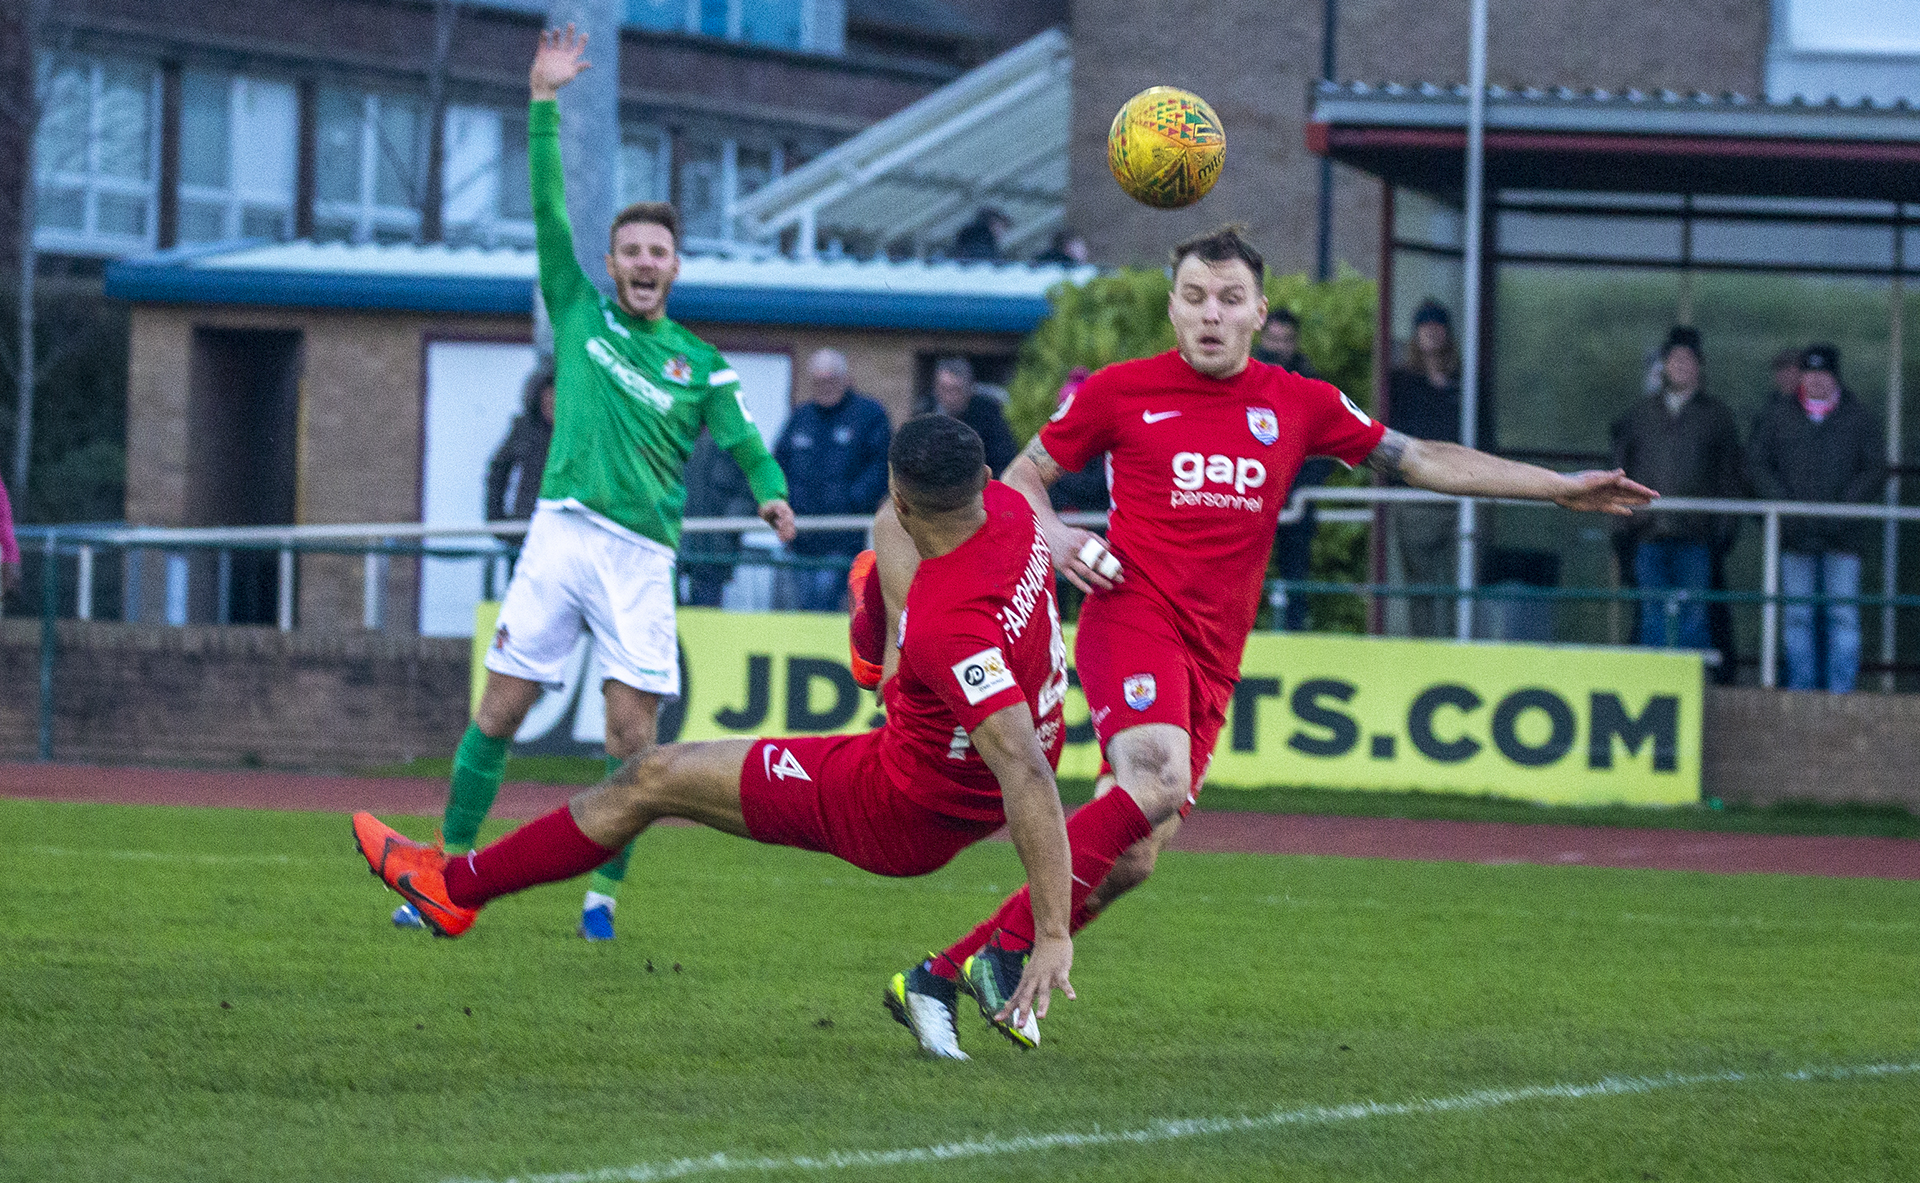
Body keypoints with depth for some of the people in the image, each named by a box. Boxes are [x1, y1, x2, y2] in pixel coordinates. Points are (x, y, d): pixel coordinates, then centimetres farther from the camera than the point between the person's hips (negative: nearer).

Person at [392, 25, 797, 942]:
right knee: (499, 712, -2)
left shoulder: (699, 365, 11)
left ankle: (603, 892, 5)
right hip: (562, 533, 0)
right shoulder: (580, 315, 11)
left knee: (632, 736, -5)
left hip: (643, 556, 0)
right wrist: (544, 105, -2)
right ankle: (451, 872, 6)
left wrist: (771, 492, -22)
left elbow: (741, 438, 0)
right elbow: (548, 211, 5)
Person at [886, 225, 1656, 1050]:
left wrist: (1560, 488, 14)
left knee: (1130, 861, 0)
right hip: (1133, 614, -5)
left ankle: (938, 976, 11)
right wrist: (1054, 537, -8)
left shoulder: (1296, 406, 12)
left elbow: (1420, 461, 18)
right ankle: (1004, 951, -22)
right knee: (1158, 781, -32)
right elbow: (1023, 475, 14)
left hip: (1213, 660, 5)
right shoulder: (1120, 392, 4)